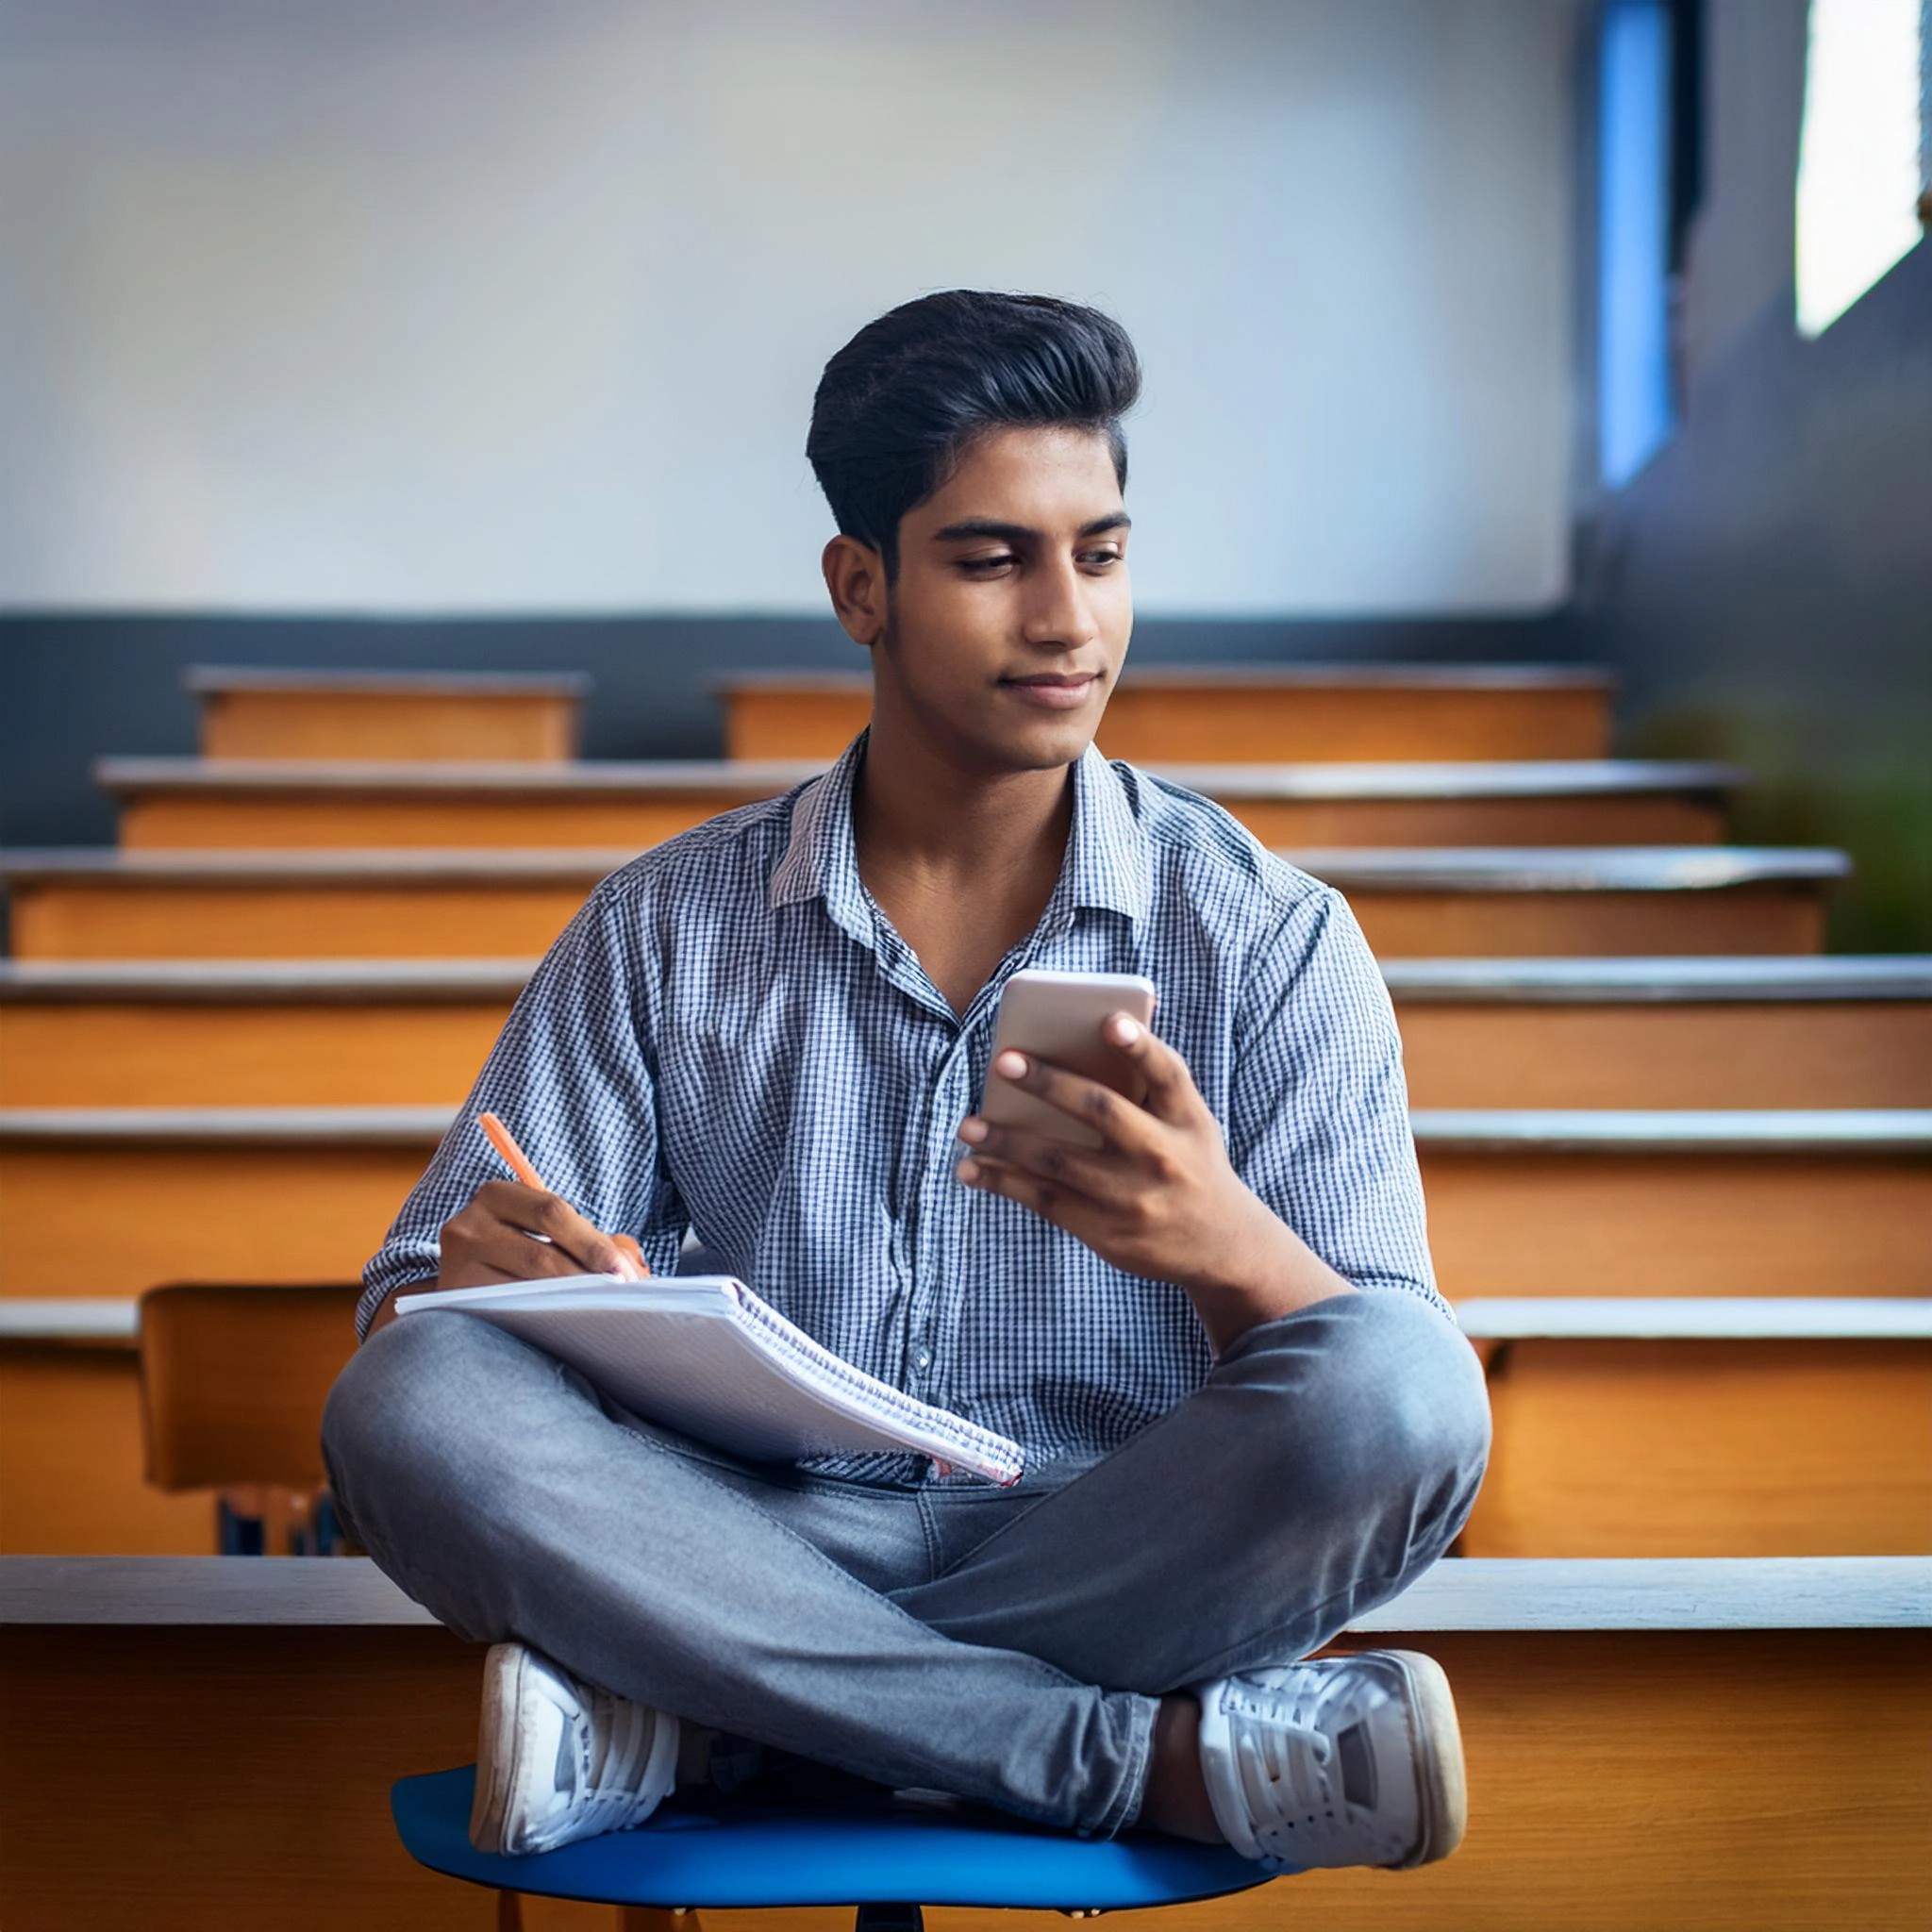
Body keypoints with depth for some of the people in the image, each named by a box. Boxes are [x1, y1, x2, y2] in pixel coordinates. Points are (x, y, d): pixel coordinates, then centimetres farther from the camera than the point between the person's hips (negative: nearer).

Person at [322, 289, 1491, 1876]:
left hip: (1129, 1579, -1)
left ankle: (681, 1731, -21)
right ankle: (1171, 1760, -23)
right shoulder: (664, 935, 7)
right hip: (765, 1549, 1)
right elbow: (419, 1318, 6)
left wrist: (1228, 1250, -27)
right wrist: (480, 1279, -20)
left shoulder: (1272, 940, 3)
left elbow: (1387, 1415, -3)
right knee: (411, 1399, -26)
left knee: (1398, 1386, -30)